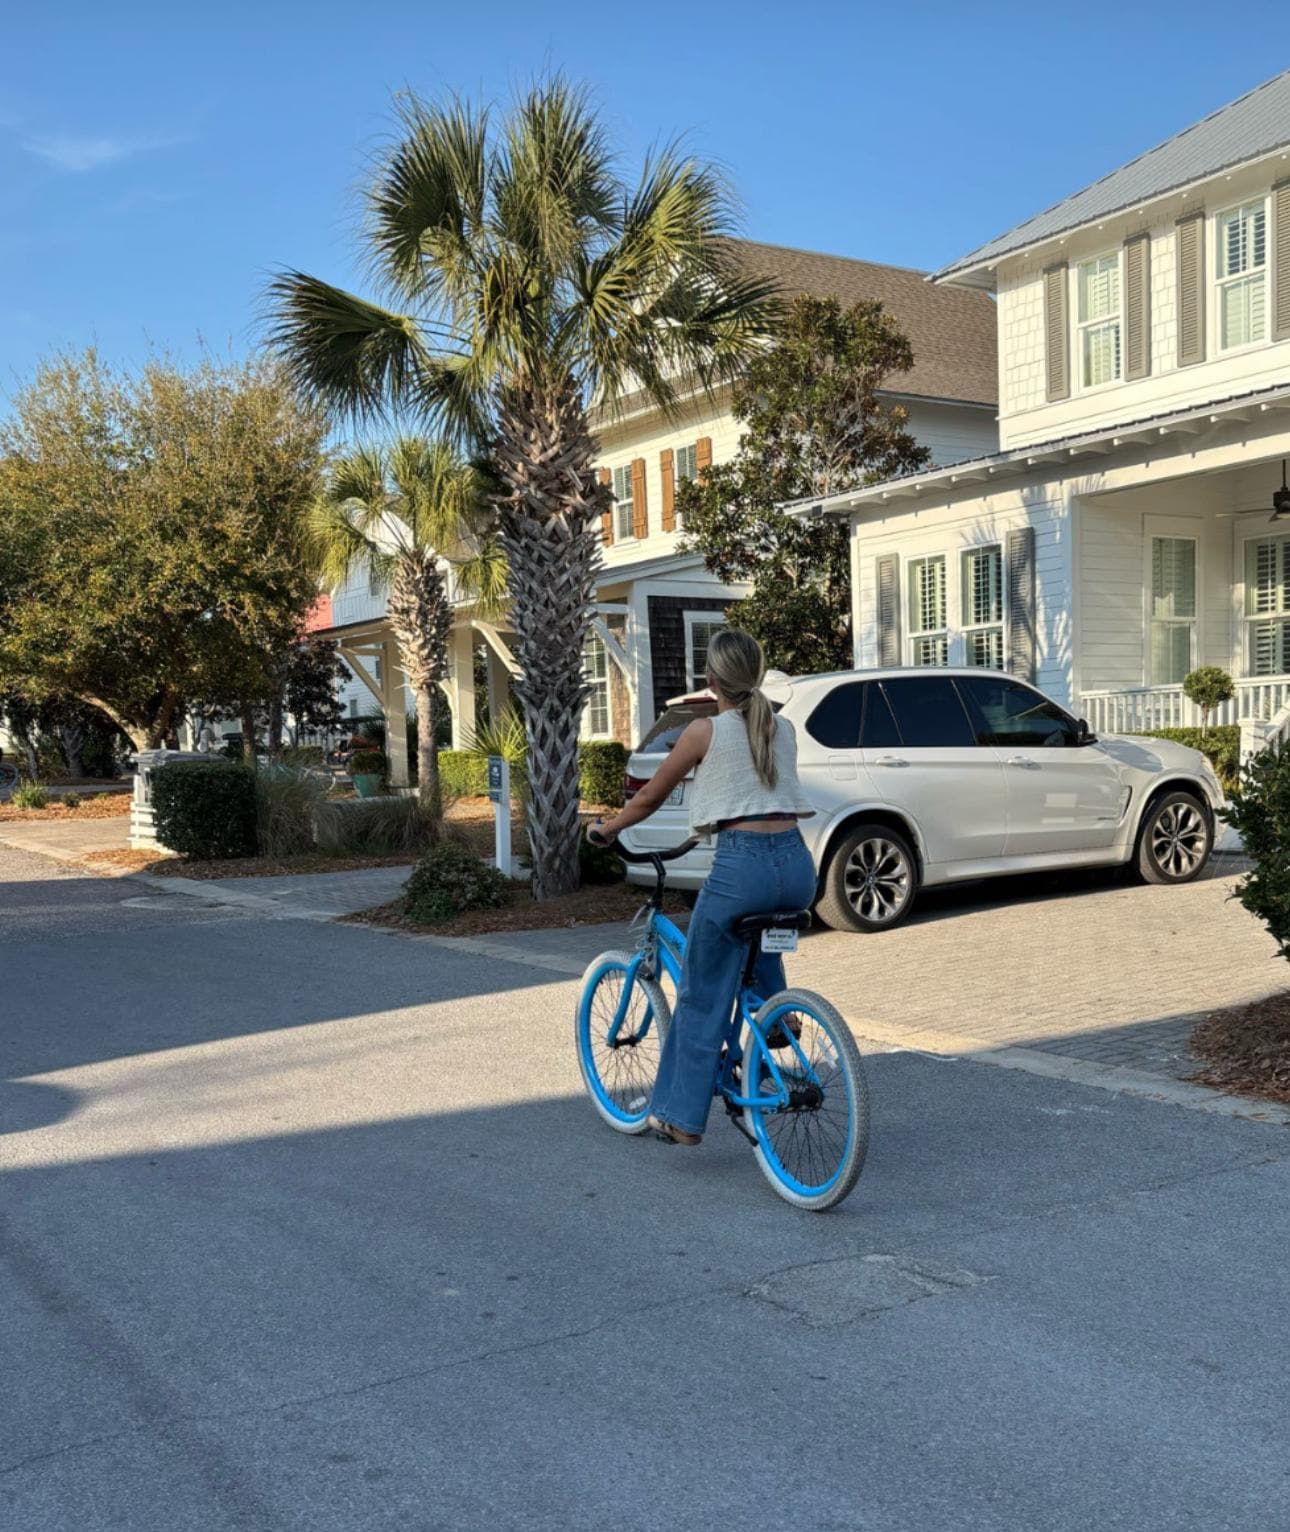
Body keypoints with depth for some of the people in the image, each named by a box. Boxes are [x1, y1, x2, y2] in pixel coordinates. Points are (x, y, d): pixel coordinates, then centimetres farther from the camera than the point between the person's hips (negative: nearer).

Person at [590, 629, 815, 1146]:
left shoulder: (705, 731, 1)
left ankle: (681, 1114, 12)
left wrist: (606, 829, 28)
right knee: (759, 928, 40)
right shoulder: (784, 729, 15)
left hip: (743, 866, -5)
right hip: (798, 865, 5)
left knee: (702, 996, 7)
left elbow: (650, 798, 10)